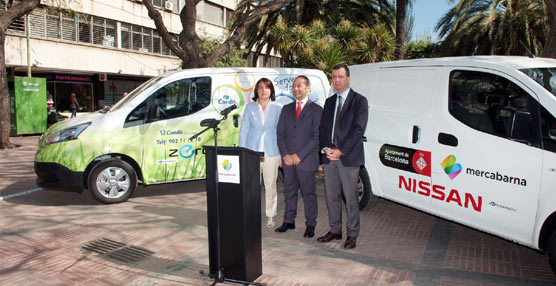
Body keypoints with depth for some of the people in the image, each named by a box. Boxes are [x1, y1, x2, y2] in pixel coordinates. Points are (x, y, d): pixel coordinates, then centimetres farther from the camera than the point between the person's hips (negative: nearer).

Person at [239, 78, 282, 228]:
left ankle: (270, 216, 20)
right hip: (252, 151, 0)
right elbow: (243, 131, 6)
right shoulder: (250, 107, 6)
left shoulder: (278, 108, 3)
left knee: (270, 185, 7)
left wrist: (282, 154, -1)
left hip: (271, 152, 0)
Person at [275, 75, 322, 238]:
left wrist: (299, 156, -13)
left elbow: (316, 137, -8)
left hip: (306, 160, -4)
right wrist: (285, 155, -4)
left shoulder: (316, 110, -2)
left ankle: (310, 224, 14)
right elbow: (280, 133, 9)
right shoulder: (286, 109, 12)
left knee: (308, 193, 3)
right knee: (289, 191, 12)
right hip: (288, 160, 4)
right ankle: (289, 221, 24)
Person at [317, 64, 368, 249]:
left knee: (351, 198, 1)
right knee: (331, 196, 11)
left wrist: (341, 151, -15)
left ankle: (352, 234, 13)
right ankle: (335, 230, 24)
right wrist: (326, 148, -4)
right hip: (329, 157, 6)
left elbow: (358, 129, -11)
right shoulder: (329, 102, 16)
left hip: (349, 157, -5)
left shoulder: (359, 101, -2)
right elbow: (322, 128, 13)